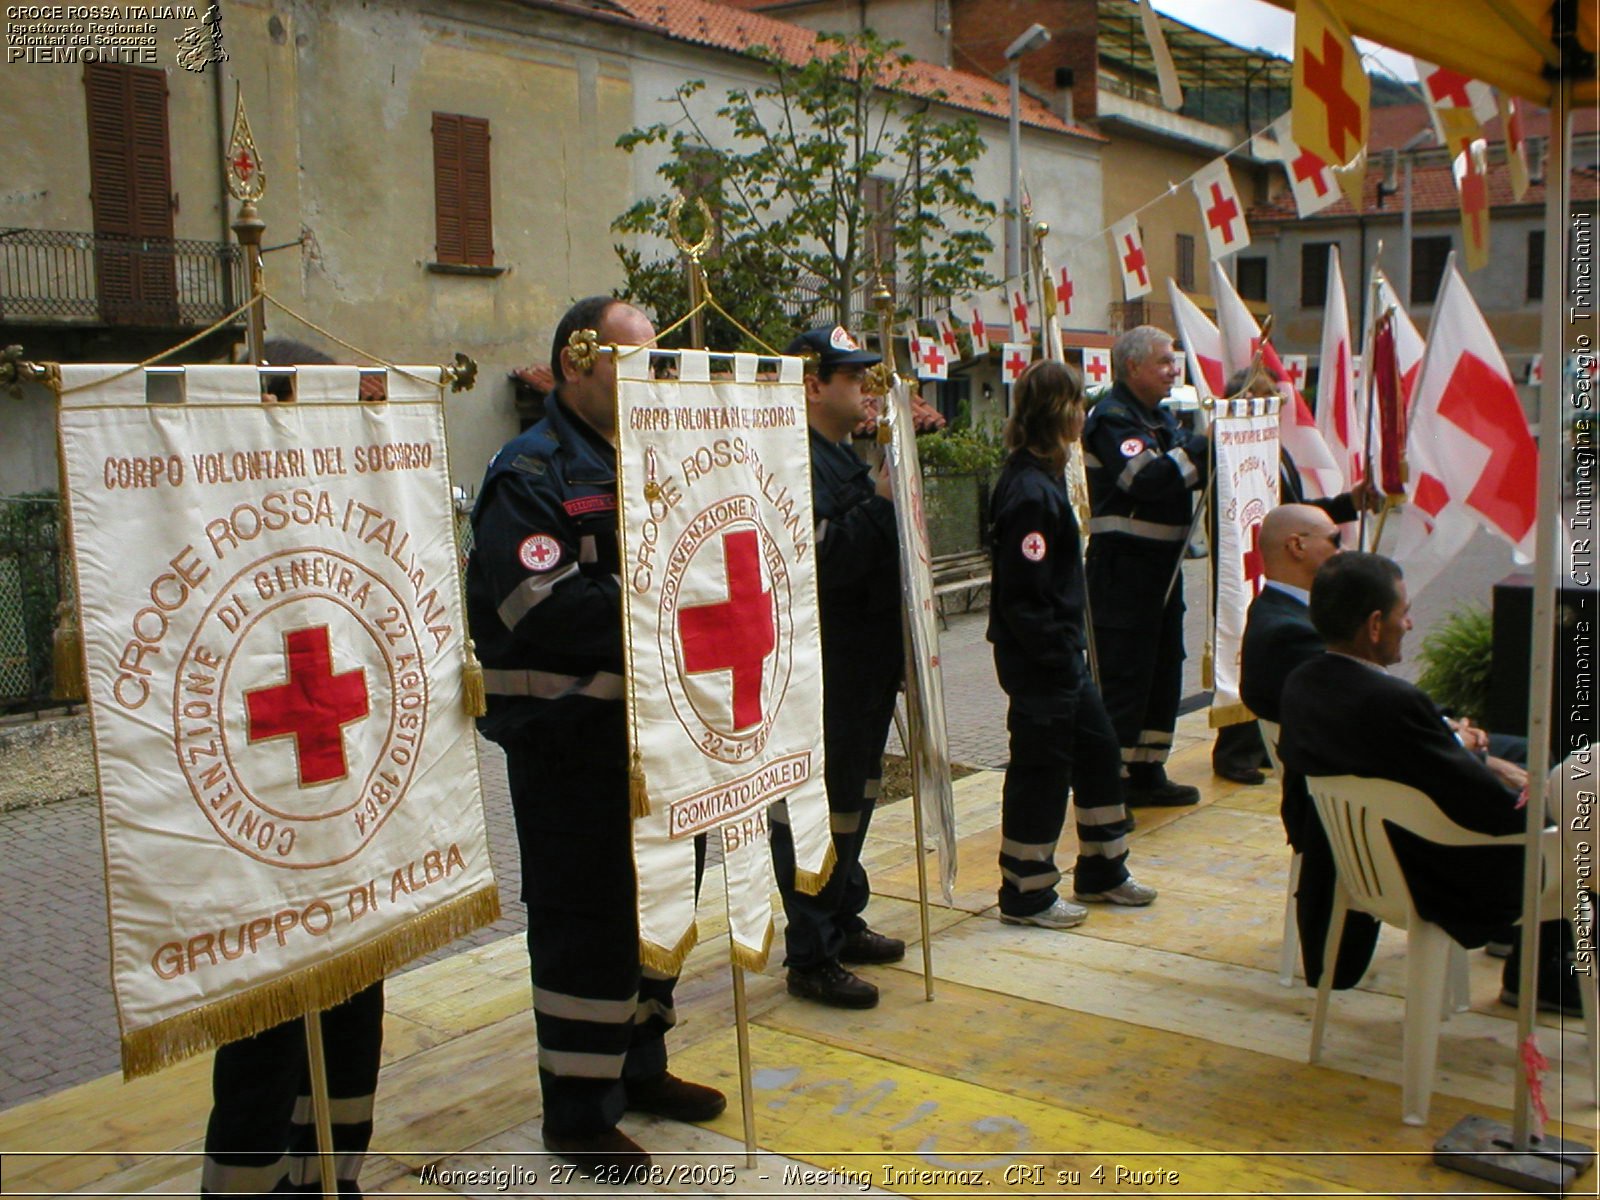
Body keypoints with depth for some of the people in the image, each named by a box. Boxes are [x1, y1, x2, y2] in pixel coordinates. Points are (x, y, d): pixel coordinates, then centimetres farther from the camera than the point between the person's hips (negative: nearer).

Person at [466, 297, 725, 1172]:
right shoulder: (530, 476, -12)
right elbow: (541, 610, -25)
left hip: (656, 730, 8)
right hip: (569, 743, -8)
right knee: (584, 920, 1)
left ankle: (640, 1065, 36)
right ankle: (578, 1109, 16)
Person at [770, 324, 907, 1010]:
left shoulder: (843, 457, 17)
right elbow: (826, 560, -29)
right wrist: (881, 503, -25)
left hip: (865, 665, 11)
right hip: (824, 672, -11)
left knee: (854, 795, 20)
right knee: (818, 805, -3)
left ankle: (842, 922, 35)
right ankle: (810, 958, 7)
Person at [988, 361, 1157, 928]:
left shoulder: (1041, 477, 11)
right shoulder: (1029, 490, -21)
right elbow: (1024, 595, -24)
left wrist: (1071, 652, 15)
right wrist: (1059, 658, -20)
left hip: (1061, 653, 11)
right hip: (1039, 662, -11)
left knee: (1098, 749, 19)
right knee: (1042, 770, 1)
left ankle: (1101, 871, 33)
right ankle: (1025, 896, 15)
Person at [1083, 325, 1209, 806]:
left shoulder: (1161, 417, 18)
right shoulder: (1112, 418, -12)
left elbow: (1188, 472, 15)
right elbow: (1148, 479, -26)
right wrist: (1203, 444, -20)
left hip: (1162, 563, 10)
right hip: (1124, 564, -10)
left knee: (1164, 670, 15)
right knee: (1123, 676, -7)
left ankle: (1146, 773, 25)